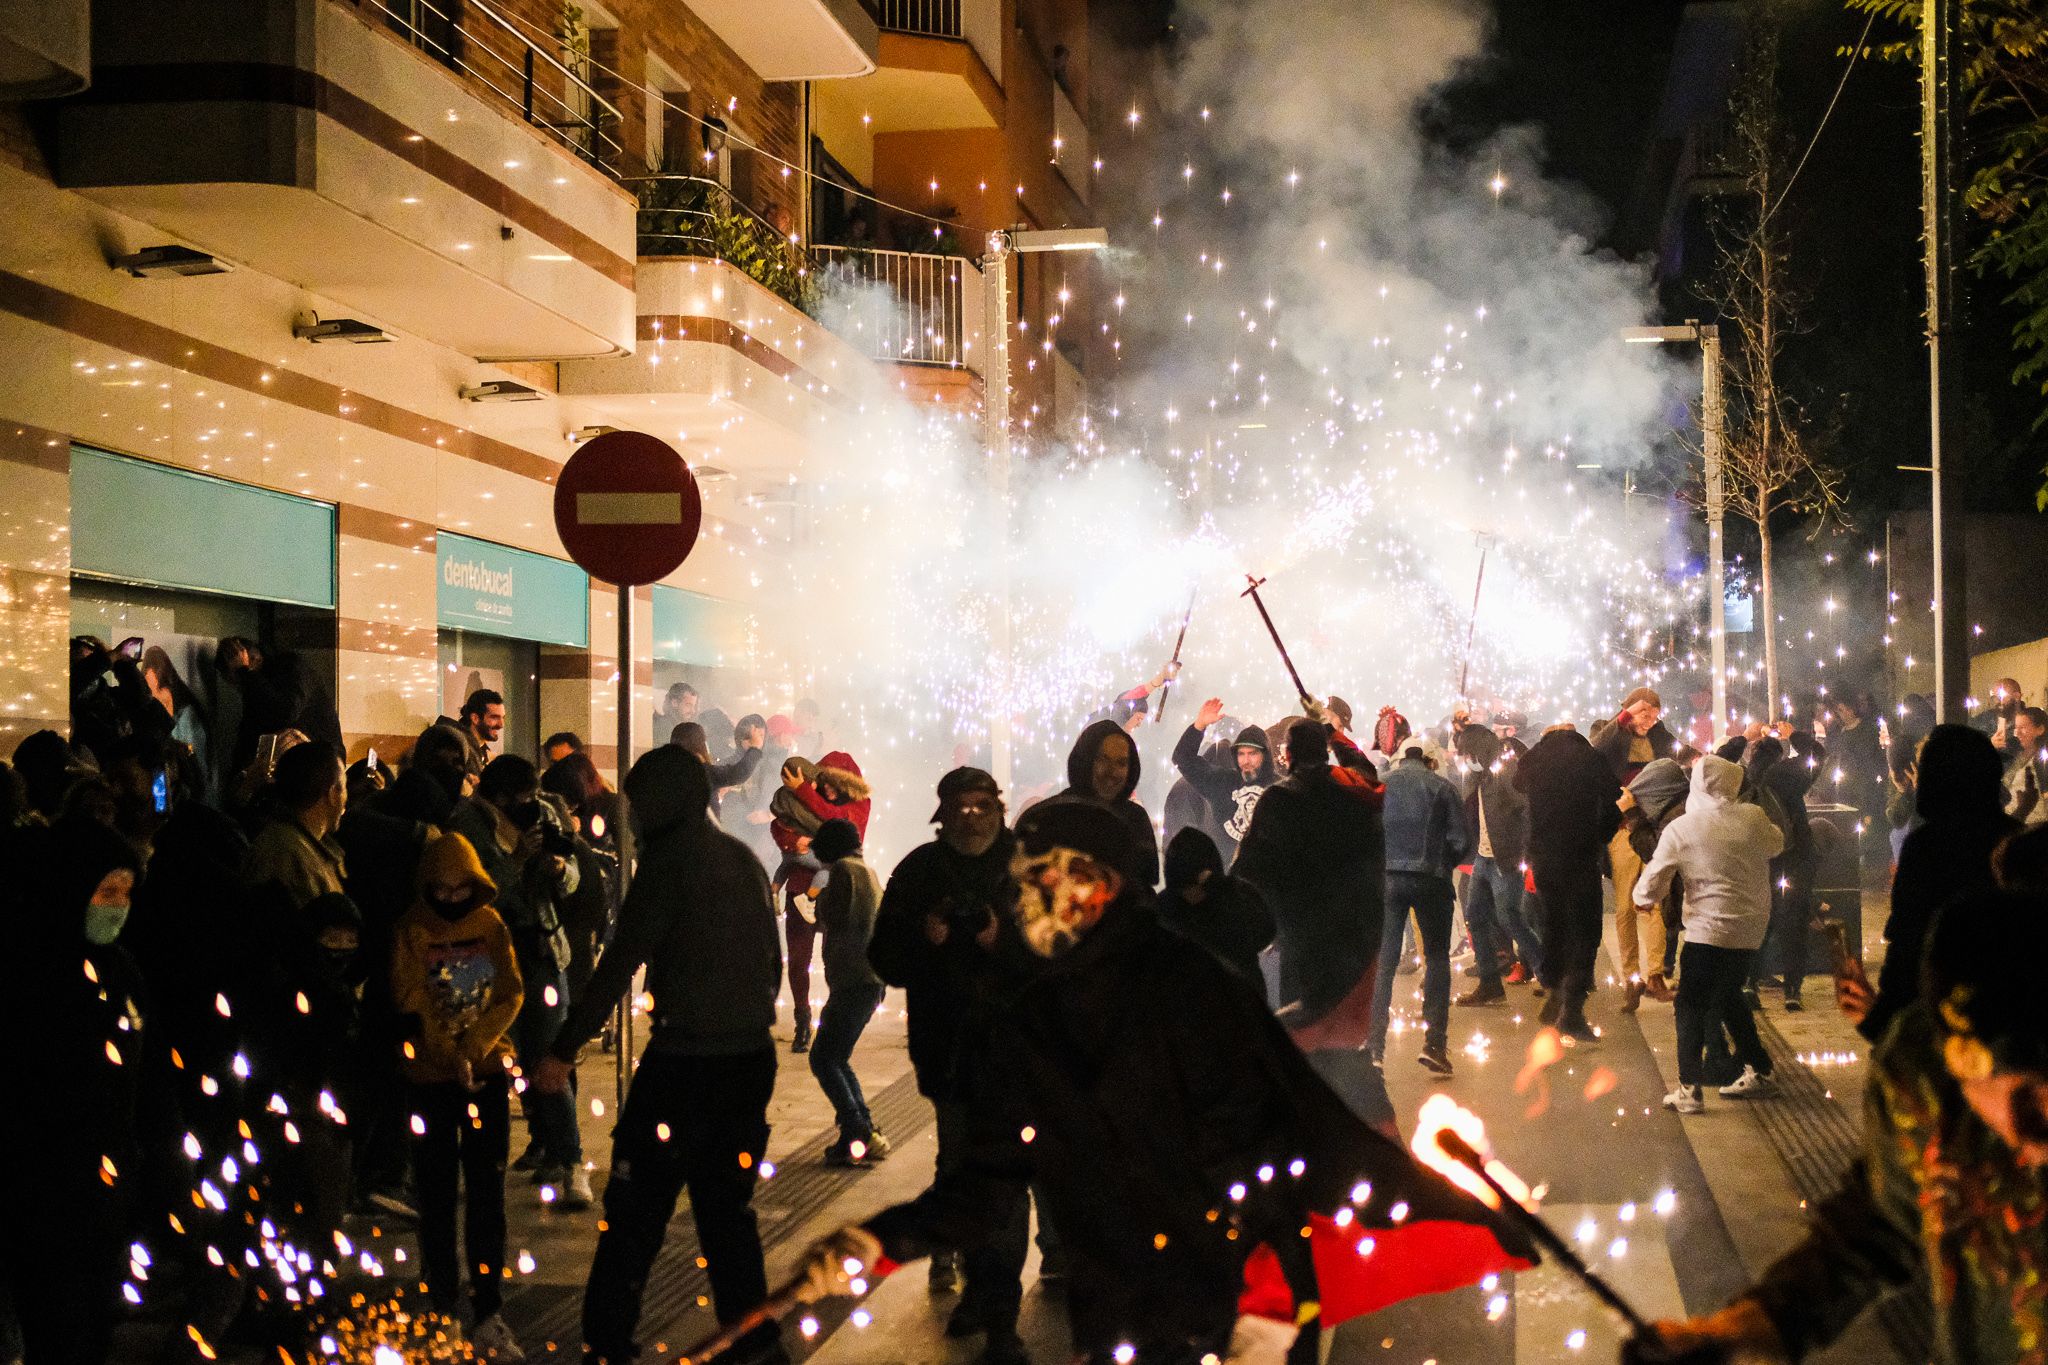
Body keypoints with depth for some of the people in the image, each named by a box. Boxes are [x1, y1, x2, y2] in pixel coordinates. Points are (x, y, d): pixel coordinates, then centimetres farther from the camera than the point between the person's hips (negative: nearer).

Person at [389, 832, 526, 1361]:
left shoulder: (491, 926, 4)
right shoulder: (412, 931, -3)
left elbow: (511, 994, -2)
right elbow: (410, 1005, -9)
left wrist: (473, 1049, -15)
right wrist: (455, 1060, -16)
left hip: (488, 1073, 2)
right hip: (431, 1079, -2)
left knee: (487, 1194, 3)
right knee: (437, 1196, 4)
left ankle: (488, 1314, 7)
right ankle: (443, 1312, 13)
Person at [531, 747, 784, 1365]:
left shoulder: (671, 860, -11)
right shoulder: (746, 860, 11)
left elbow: (620, 963, -15)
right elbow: (772, 961, 18)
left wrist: (565, 1049, -13)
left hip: (685, 1060, -7)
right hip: (752, 1058, 7)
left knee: (635, 1207, 1)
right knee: (727, 1203, 16)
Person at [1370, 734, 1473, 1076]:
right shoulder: (1443, 787, 3)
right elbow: (1461, 842, 0)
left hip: (1387, 878, 1)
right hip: (1430, 880, -1)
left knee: (1383, 962, 5)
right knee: (1437, 958, 10)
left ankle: (1373, 1048, -1)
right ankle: (1434, 1044, 0)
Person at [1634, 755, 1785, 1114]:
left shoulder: (1680, 829, -10)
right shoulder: (1753, 817, -2)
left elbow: (1652, 882, -4)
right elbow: (1776, 845, 20)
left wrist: (1644, 896, 17)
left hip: (1709, 930, -5)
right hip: (1752, 927, 5)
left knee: (1691, 1007, 1)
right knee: (1728, 997, 24)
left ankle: (1689, 1090, -6)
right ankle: (1758, 1069, 30)